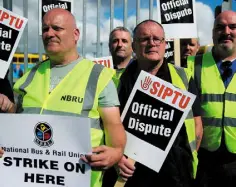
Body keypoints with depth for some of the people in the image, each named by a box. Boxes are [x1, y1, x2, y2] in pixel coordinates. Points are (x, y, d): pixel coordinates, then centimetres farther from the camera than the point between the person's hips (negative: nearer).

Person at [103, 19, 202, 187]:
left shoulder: (183, 78, 4)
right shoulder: (119, 81, 2)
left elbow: (195, 121, 6)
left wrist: (190, 159, 1)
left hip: (177, 171, 1)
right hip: (131, 171, 0)